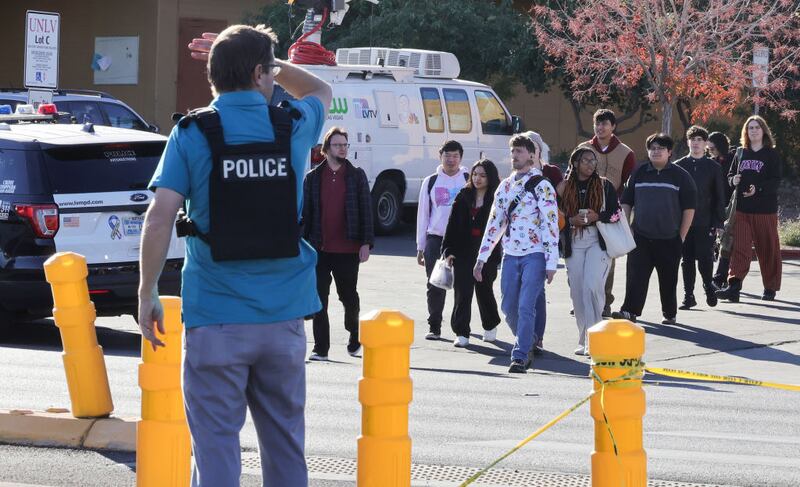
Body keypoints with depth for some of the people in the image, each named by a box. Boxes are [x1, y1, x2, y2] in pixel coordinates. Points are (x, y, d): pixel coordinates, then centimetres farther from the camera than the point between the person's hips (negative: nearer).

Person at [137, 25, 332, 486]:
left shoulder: (192, 134, -5)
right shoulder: (293, 129, 4)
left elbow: (159, 219, -11)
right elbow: (320, 90, 28)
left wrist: (147, 293, -2)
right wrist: (259, 60, 22)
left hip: (216, 315, -3)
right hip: (284, 312, 3)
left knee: (216, 441, 0)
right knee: (285, 440, 13)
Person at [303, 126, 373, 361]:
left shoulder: (357, 176, 5)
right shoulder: (313, 177, 6)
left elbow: (366, 210, 2)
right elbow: (305, 212, 6)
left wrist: (366, 243, -6)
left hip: (348, 249, -1)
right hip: (319, 249, 1)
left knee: (349, 297, 9)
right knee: (319, 299, -1)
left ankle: (355, 340, 30)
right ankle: (320, 348, 3)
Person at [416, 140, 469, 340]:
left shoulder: (469, 181, 4)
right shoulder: (430, 182, 9)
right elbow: (423, 215, 11)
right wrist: (420, 247, 9)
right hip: (436, 239, 1)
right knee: (435, 286, -1)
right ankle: (434, 327, 7)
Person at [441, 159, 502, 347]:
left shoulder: (497, 199, -2)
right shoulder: (463, 196, 7)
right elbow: (453, 224, 6)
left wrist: (499, 254, -11)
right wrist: (448, 250, -1)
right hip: (464, 252, 2)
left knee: (484, 290, 13)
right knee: (462, 292, -4)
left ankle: (490, 325, 36)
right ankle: (461, 333, -3)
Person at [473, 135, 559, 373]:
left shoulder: (542, 186, -4)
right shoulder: (505, 186, 14)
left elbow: (551, 225, -7)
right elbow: (494, 222, 17)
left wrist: (551, 263, -12)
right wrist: (481, 259, 13)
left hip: (534, 255, -6)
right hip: (510, 255, 6)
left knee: (526, 306, -12)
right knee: (508, 307, 6)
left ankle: (520, 356, -8)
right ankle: (529, 342, 27)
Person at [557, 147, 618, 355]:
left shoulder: (604, 185, 6)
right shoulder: (564, 187, 8)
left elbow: (616, 212, 4)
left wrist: (597, 217, -13)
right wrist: (572, 221, -11)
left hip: (598, 242, -2)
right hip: (573, 243, 2)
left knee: (592, 286, -19)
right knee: (577, 292, 3)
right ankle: (584, 340, 13)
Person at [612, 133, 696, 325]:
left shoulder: (680, 176, 0)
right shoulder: (639, 173, 8)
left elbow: (689, 208, 0)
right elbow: (626, 202, 13)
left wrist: (682, 236, -3)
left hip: (669, 239, -1)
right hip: (640, 237, 2)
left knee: (668, 279, 9)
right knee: (635, 275, -10)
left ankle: (669, 314, 22)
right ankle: (630, 311, -14)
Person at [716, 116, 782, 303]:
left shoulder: (771, 154, 0)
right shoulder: (741, 153, 13)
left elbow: (776, 181, -7)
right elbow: (730, 174, 19)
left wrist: (758, 188, -22)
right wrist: (733, 180, -5)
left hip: (765, 209, -3)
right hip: (742, 208, 3)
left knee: (768, 249, 6)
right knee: (740, 247, -7)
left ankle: (770, 287, 19)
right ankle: (733, 287, -16)